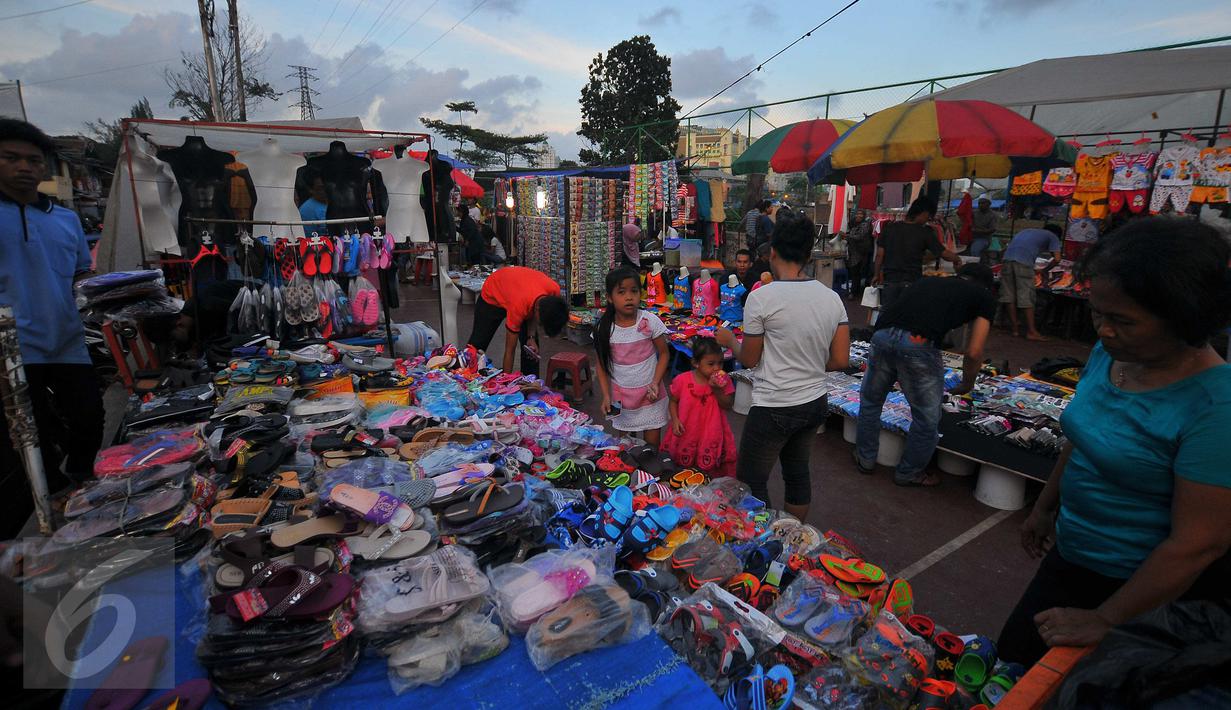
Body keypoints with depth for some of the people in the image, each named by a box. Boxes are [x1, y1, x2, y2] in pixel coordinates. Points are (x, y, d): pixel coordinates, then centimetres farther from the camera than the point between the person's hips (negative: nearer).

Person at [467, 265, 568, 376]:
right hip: (492, 296, -4)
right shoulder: (519, 306, -43)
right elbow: (509, 351, -32)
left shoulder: (554, 290, -31)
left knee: (531, 348, -4)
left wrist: (531, 337, -19)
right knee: (478, 343, 4)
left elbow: (532, 314, -7)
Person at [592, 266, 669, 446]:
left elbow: (663, 353, -4)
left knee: (652, 442, 6)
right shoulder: (604, 328, -9)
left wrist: (655, 383, -15)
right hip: (620, 394, 2)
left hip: (649, 393, -1)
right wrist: (606, 395, -7)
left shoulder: (650, 321, -13)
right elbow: (602, 364, 0)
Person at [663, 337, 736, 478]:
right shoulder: (682, 380, -9)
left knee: (711, 474, 7)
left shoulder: (723, 380, -6)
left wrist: (717, 390, -22)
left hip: (712, 435, 0)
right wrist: (675, 420, -11)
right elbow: (673, 401, 4)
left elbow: (727, 405, -8)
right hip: (686, 434, 0)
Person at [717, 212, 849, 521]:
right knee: (797, 472, 23)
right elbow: (840, 360, 2)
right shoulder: (832, 298, 0)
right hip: (815, 403, 7)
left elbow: (749, 359, -7)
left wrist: (729, 339, 12)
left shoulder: (761, 298, -16)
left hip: (773, 409, -7)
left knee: (750, 483, 9)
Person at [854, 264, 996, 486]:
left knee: (870, 400, 26)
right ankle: (909, 474, 35)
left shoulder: (928, 280, 33)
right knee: (927, 419, 17)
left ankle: (865, 459, 42)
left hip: (883, 334, 5)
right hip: (919, 344, -5)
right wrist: (966, 385, 30)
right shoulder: (984, 297, 20)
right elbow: (974, 352, 12)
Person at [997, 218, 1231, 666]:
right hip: (1072, 558, 7)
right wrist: (1045, 508, 18)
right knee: (1013, 661, 20)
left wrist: (1105, 620, -19)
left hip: (1149, 592, -7)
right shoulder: (1109, 353, -5)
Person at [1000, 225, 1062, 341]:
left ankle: (1015, 329, 12)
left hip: (1007, 258, 5)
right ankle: (1031, 332, 4)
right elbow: (1057, 259, 9)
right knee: (1027, 298, 0)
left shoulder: (1027, 231, 36)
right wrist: (1044, 270, 23)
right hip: (1024, 262, -5)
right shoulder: (1053, 236, 21)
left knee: (1009, 296, 7)